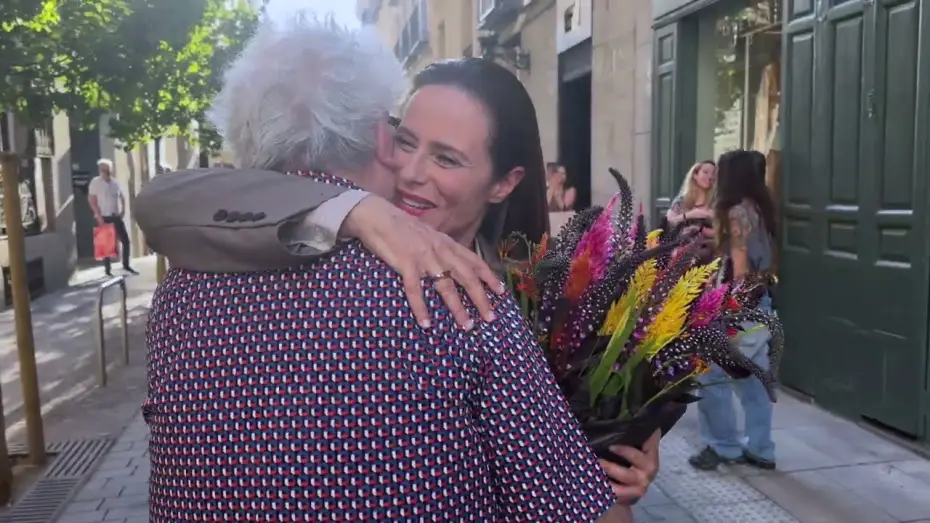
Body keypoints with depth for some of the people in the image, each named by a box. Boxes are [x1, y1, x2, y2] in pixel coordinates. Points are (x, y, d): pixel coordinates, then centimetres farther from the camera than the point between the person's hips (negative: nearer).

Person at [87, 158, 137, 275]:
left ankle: (126, 265, 17)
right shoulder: (95, 182, -7)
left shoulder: (115, 182, 8)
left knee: (125, 240, 4)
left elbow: (122, 197, 20)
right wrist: (99, 215, -15)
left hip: (117, 217, 5)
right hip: (104, 218, -5)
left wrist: (123, 209, 6)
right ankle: (107, 269, 9)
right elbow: (92, 200, -10)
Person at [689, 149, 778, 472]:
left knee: (713, 376, 1)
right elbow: (758, 262, 12)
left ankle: (723, 446, 9)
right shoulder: (760, 208, 10)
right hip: (760, 304, 9)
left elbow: (740, 270, -17)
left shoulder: (736, 213, -15)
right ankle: (760, 450, 19)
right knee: (754, 380, 12)